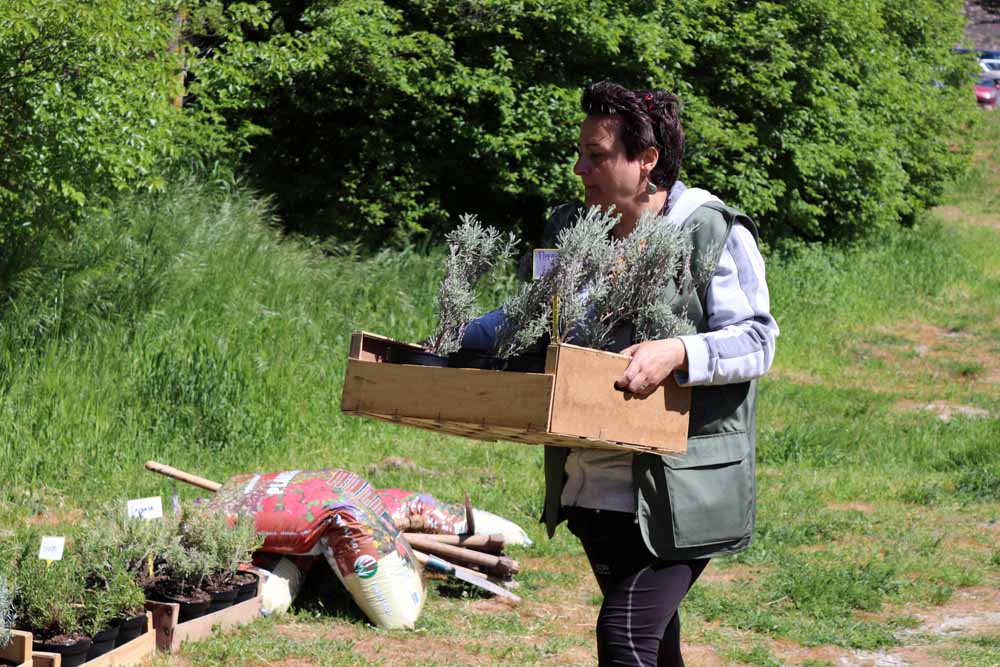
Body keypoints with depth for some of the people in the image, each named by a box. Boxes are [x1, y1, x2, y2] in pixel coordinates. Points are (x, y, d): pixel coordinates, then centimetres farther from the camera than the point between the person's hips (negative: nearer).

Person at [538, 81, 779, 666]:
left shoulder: (715, 235, -10)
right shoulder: (570, 229, 10)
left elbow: (756, 339, -13)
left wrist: (677, 354, -29)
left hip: (677, 492, -7)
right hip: (594, 488, 7)